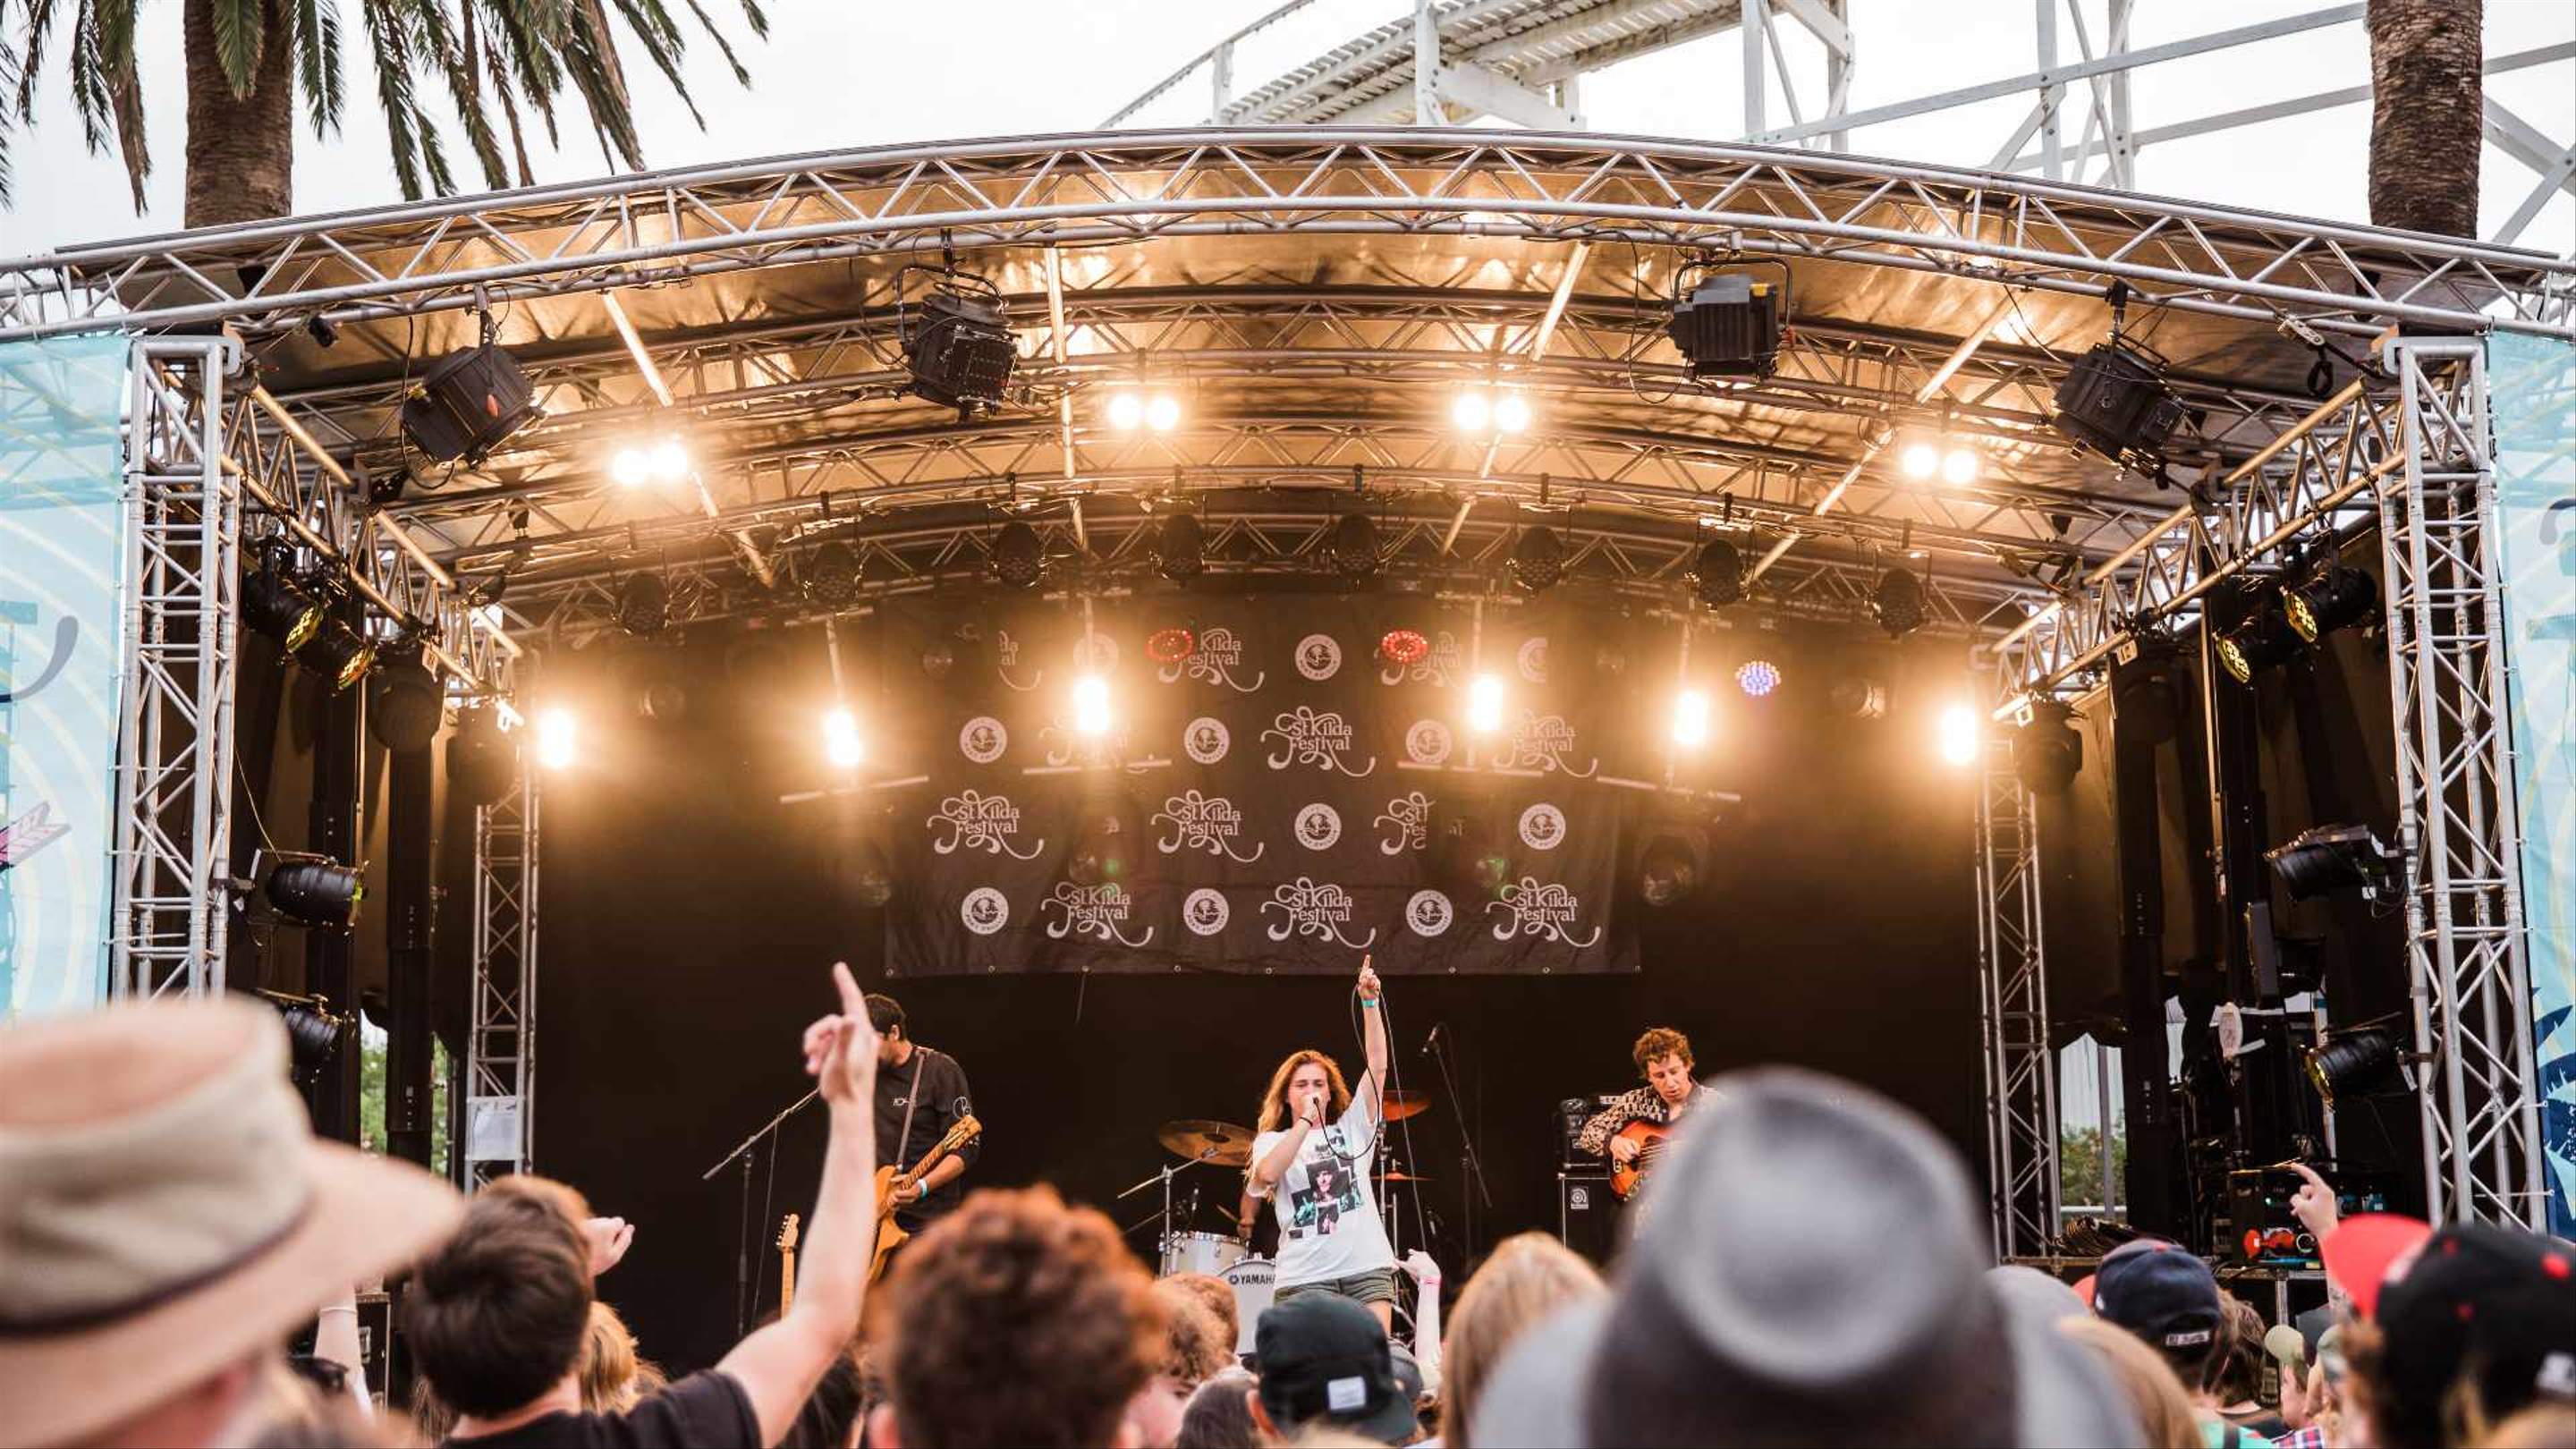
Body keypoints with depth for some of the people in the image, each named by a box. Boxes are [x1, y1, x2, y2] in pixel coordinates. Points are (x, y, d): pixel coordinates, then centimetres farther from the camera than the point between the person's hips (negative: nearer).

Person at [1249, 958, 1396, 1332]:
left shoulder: (1352, 1127, 16)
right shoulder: (1271, 1141, 11)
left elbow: (1378, 1066, 5)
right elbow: (1266, 1174, -13)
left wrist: (1370, 1001, -3)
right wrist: (1305, 1120, -10)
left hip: (1367, 1267, 2)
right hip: (1305, 1276, -2)